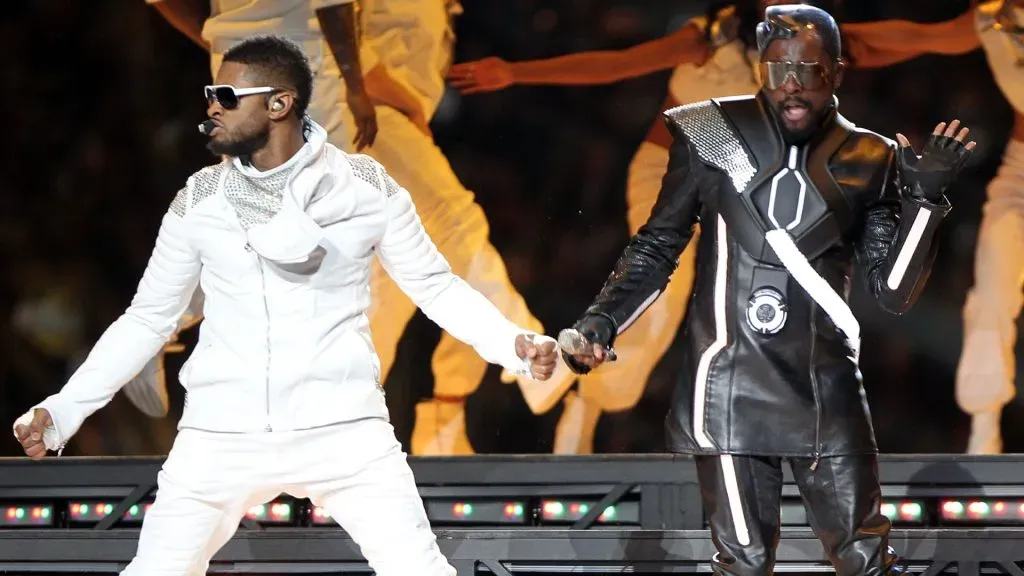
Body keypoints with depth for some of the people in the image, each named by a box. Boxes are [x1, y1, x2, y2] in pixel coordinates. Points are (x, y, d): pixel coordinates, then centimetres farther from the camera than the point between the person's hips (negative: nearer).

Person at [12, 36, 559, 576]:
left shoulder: (365, 186, -1)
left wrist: (514, 344, -9)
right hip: (221, 437, 2)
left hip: (343, 430, -2)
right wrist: (63, 411, 7)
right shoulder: (200, 199, 4)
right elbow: (149, 319, 12)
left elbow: (436, 287, 7)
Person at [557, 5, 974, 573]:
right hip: (730, 383, -2)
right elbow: (657, 249, 6)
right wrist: (598, 323, -7)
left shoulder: (866, 162, 3)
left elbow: (894, 291, 2)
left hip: (825, 387, 2)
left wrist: (926, 198, -9)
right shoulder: (710, 138, -2)